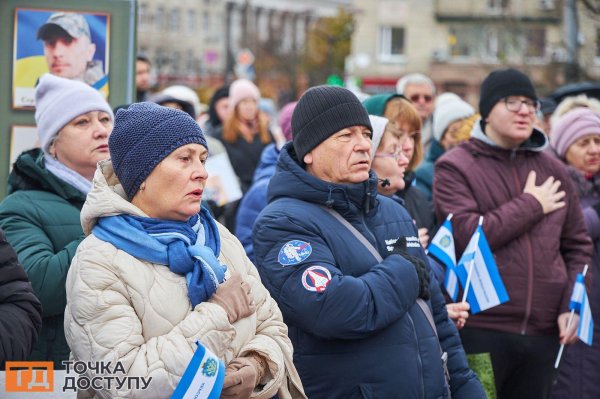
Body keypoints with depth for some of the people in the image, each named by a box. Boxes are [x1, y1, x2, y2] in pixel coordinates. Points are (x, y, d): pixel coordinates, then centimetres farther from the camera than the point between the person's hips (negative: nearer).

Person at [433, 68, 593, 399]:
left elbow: (578, 245, 16)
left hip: (544, 331, 5)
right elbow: (466, 234, -18)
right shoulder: (455, 167, -3)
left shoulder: (552, 169, 13)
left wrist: (572, 304, 2)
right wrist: (531, 205, -9)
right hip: (480, 330, -5)